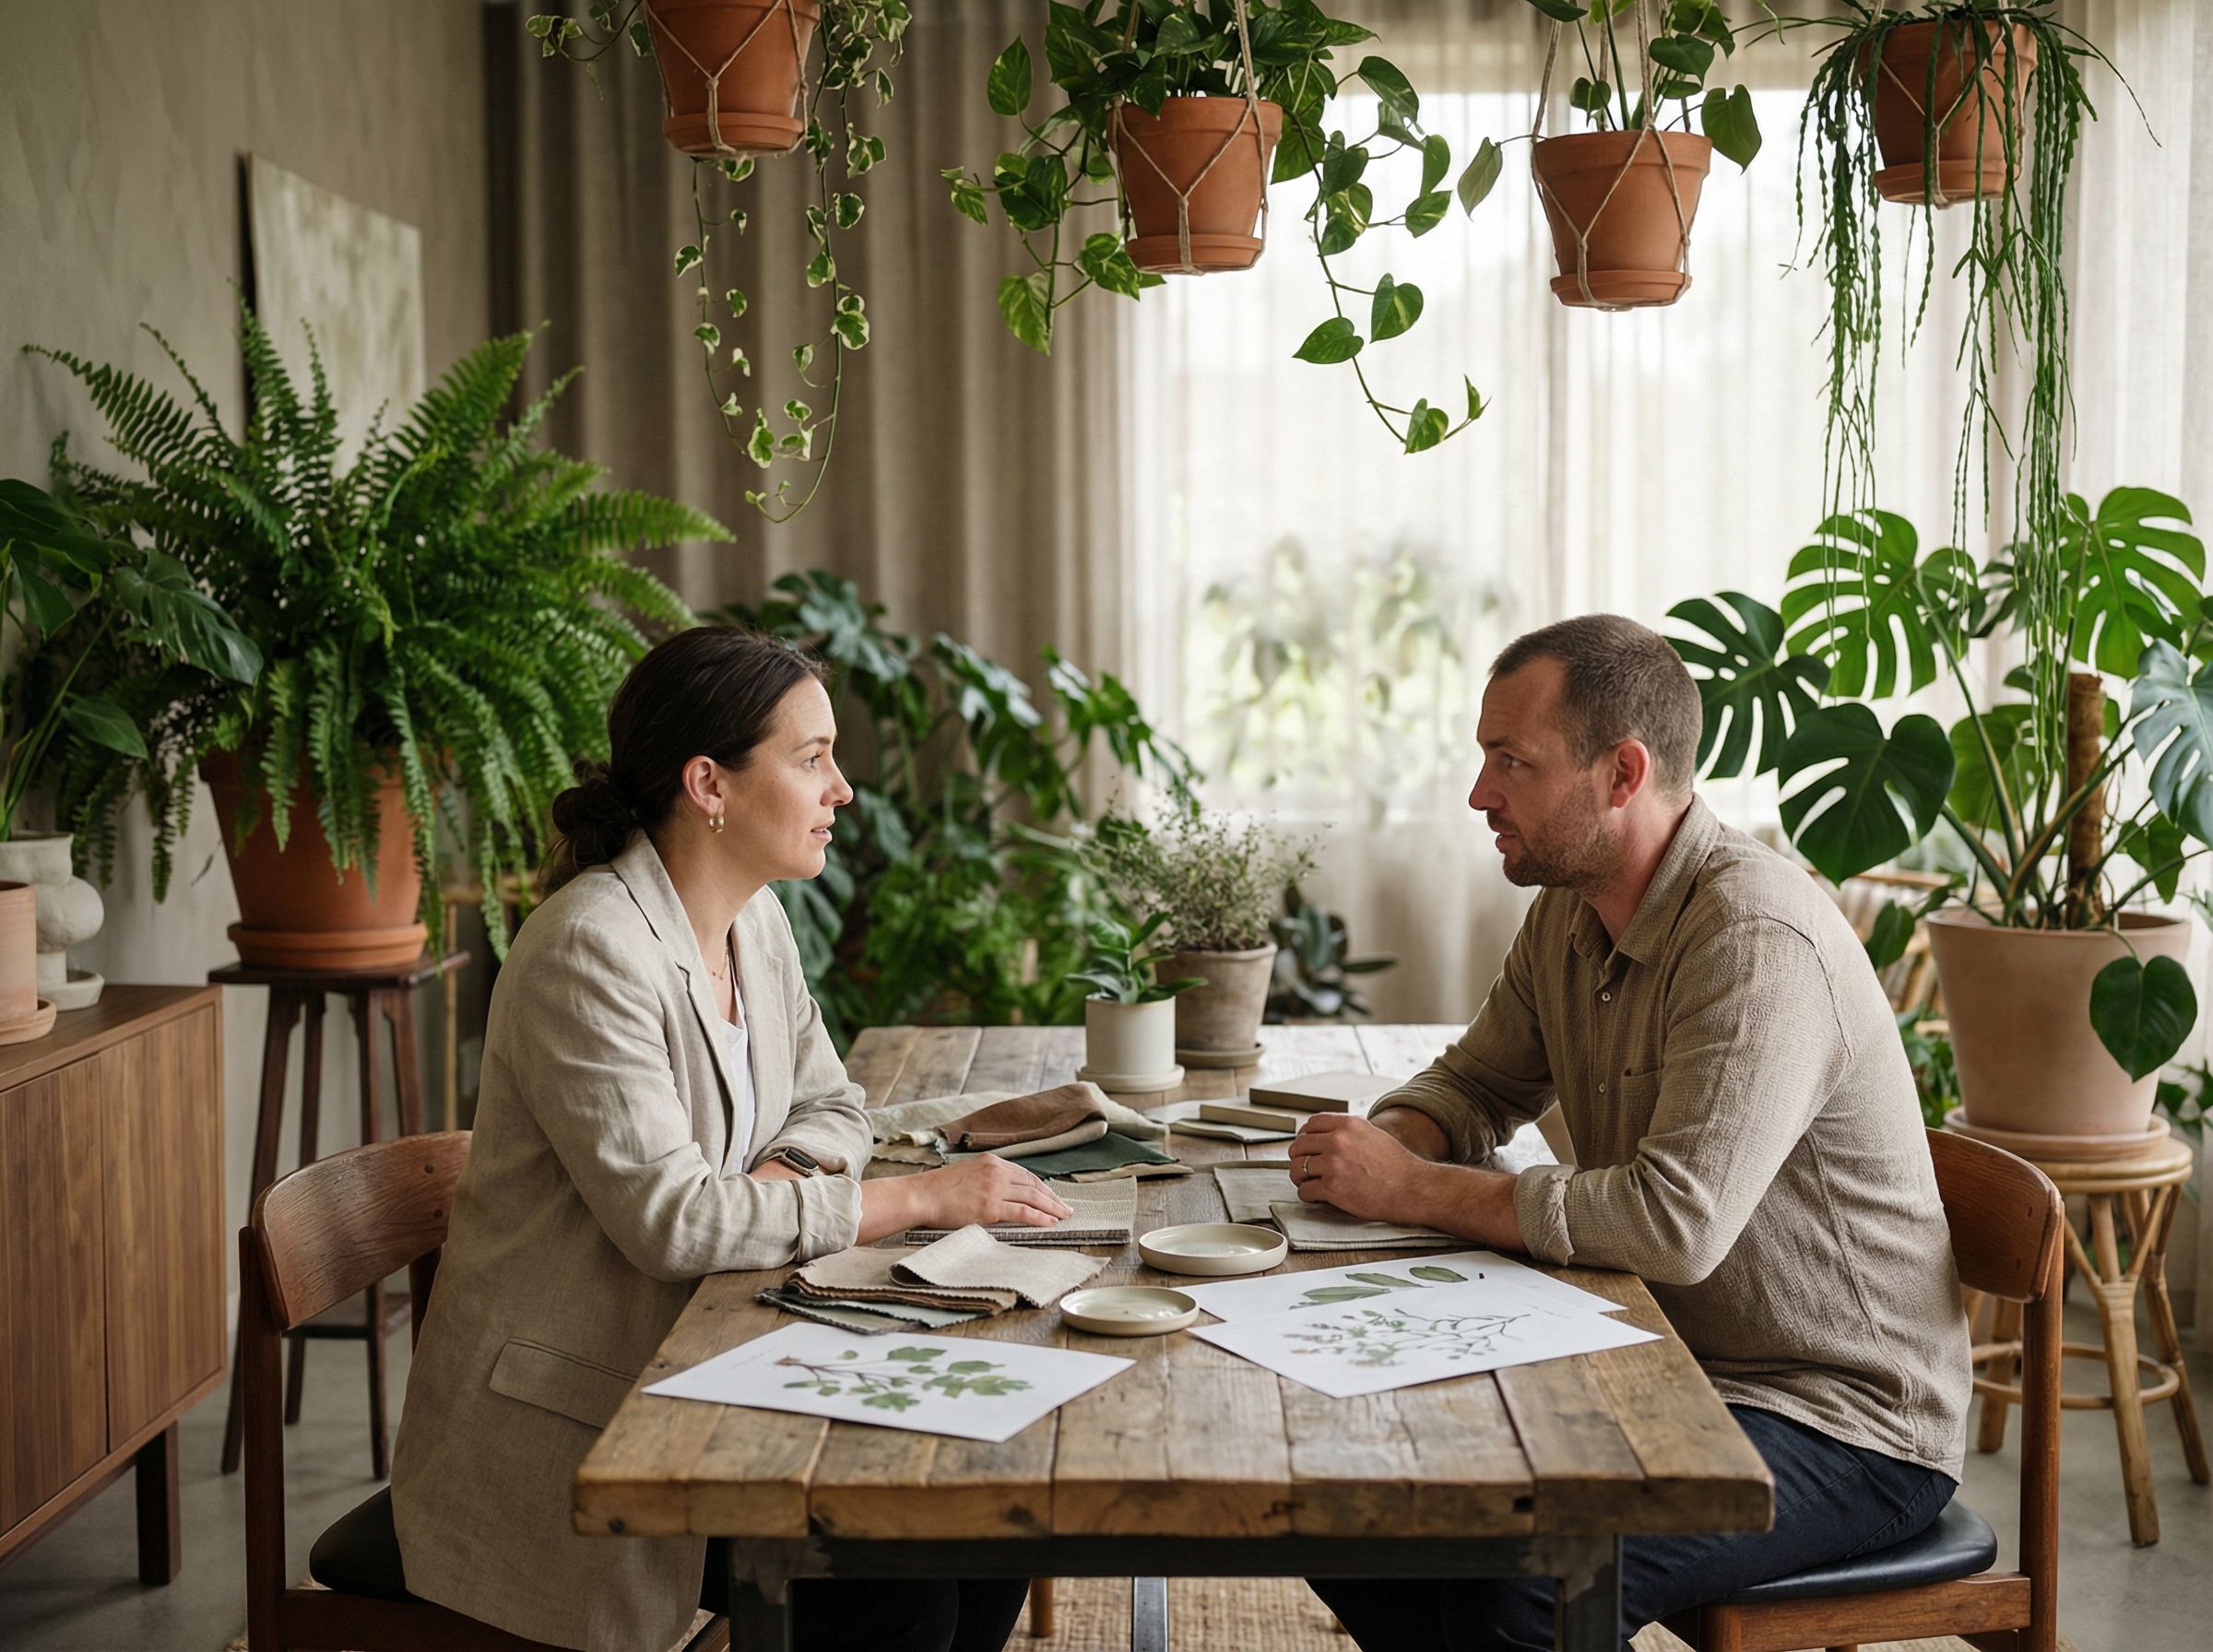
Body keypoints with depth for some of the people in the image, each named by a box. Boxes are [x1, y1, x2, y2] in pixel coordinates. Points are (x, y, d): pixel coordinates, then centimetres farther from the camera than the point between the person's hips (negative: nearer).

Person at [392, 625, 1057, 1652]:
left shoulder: (755, 922, 6)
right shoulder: (591, 949, -22)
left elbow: (830, 1108, 16)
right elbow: (666, 1217, -27)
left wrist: (784, 1173, -9)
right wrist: (920, 1199, -24)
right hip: (566, 1423, -8)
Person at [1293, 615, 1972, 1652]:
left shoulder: (1756, 943, -24)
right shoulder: (1568, 917, 5)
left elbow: (1676, 1222, -33)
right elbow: (1476, 1083, 18)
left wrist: (1413, 1190, -25)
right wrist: (1380, 1144, -6)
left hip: (1840, 1425, -8)